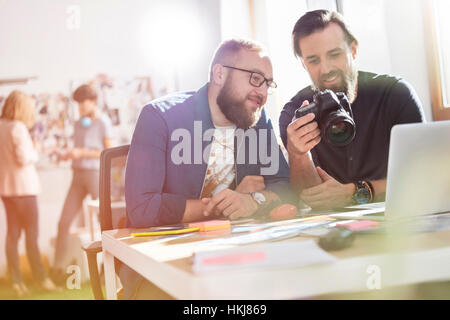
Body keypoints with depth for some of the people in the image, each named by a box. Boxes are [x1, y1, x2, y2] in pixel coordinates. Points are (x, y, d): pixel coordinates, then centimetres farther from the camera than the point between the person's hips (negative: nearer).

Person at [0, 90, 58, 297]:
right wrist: (35, 152, -1)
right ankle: (41, 279, 7)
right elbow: (24, 158, -19)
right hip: (22, 186, -8)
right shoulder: (18, 127, -14)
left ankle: (17, 282, 11)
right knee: (31, 234, -1)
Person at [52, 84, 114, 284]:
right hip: (78, 175, 7)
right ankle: (58, 269, 7)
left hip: (97, 174, -6)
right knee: (64, 222, 0)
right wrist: (67, 155, 2)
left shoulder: (103, 122, -5)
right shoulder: (78, 124, 17)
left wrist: (82, 153, -16)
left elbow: (110, 152, -11)